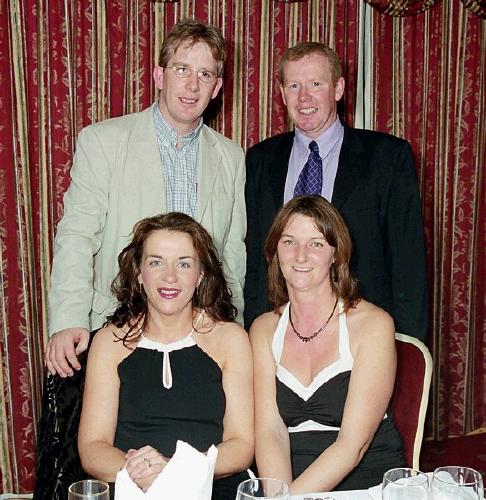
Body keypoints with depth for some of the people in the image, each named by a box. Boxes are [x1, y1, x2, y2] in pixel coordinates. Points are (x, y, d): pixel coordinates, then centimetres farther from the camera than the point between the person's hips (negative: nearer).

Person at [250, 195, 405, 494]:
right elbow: (269, 431, -4)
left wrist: (292, 495, -22)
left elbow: (353, 443, -12)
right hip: (286, 481, 3)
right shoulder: (264, 329, 6)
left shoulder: (373, 324, -6)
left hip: (368, 483, -2)